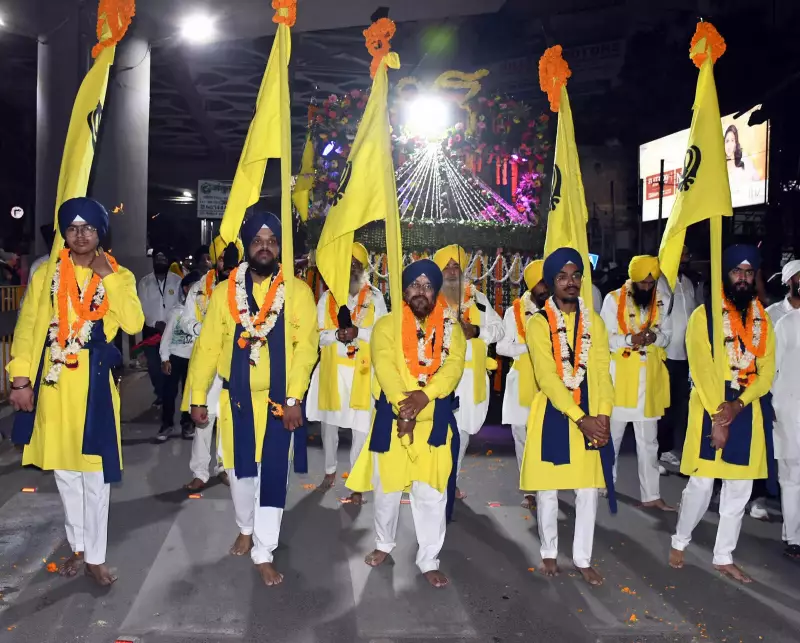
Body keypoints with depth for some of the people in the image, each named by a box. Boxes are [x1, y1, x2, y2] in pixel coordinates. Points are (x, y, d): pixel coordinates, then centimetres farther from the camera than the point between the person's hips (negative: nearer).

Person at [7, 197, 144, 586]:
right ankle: (77, 546, 30)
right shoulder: (46, 274, 6)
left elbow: (133, 324, -12)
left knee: (95, 473, 0)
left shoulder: (118, 276, 3)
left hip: (94, 383, -2)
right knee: (64, 470, 12)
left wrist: (107, 276, -14)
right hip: (54, 383, 2)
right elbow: (27, 328, 2)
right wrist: (20, 379, -6)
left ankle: (95, 556, 15)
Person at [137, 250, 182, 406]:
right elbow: (142, 307, 0)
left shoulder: (177, 280, 0)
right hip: (151, 329, 2)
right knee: (153, 364, 4)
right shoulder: (144, 282, 4)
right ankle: (160, 394, 19)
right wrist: (155, 323, -12)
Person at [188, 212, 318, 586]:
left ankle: (264, 555, 15)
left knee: (273, 476, 2)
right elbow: (207, 346, 1)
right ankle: (246, 529, 41)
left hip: (279, 399, -2)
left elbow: (306, 346, -11)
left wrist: (294, 398, -18)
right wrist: (198, 397, -1)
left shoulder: (298, 292, -5)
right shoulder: (225, 292, 1)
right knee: (240, 470, 15)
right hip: (236, 398, 2)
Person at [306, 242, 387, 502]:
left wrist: (358, 332, -20)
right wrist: (337, 334, -18)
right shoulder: (327, 297, 6)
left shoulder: (375, 297, 2)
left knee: (361, 427, -4)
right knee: (328, 422, 15)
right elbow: (317, 334, 1)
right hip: (332, 368, 3)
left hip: (362, 370, -2)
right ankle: (330, 471, 37)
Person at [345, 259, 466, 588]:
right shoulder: (387, 325, 2)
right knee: (387, 486, 11)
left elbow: (453, 367, -9)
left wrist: (424, 395, -26)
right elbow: (384, 366, -13)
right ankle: (384, 544, 34)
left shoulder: (451, 328, 7)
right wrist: (403, 405, -28)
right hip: (392, 416, 0)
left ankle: (429, 561, 17)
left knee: (433, 491, 3)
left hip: (435, 419, 1)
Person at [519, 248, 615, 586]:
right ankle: (549, 553, 26)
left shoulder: (594, 322, 7)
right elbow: (548, 378, -15)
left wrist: (603, 414, -15)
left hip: (591, 416, 3)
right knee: (548, 489, 6)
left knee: (589, 489, 7)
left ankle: (582, 558, 23)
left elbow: (602, 373, 0)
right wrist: (580, 418, -22)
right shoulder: (539, 323, -7)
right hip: (553, 413, -3)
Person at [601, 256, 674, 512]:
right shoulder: (613, 299, -7)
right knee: (611, 435, 11)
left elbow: (667, 336, 7)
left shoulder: (662, 301, 4)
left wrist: (654, 337, -16)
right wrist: (630, 339, -27)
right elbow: (603, 339, -10)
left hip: (649, 380, 3)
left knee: (648, 441, 10)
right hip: (619, 378, -3)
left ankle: (651, 495, 17)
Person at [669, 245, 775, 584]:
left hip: (749, 412, 4)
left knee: (739, 489, 9)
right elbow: (701, 370, -11)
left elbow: (766, 371, 1)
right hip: (711, 409, -4)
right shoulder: (704, 316, -4)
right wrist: (718, 417, -16)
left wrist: (737, 405, -15)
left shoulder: (763, 320, 9)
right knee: (701, 484, -2)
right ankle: (679, 542, 21)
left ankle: (724, 557, 22)